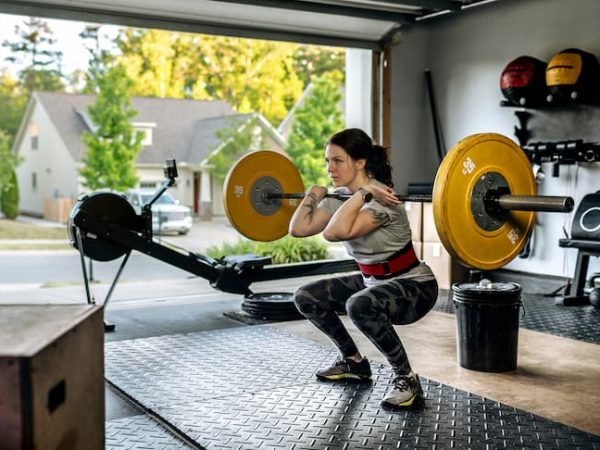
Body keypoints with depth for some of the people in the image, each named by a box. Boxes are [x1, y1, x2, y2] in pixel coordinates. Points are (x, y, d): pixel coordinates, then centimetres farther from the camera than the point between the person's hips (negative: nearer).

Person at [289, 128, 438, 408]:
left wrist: (363, 193, -37)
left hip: (413, 285, -9)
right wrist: (315, 194, 0)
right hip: (372, 281, 9)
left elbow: (335, 232, -41)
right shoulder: (340, 198, 0)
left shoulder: (381, 199, -26)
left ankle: (407, 379, -17)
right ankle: (353, 361, 20)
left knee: (360, 305, -38)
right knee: (306, 297, 4)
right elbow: (298, 228, -5)